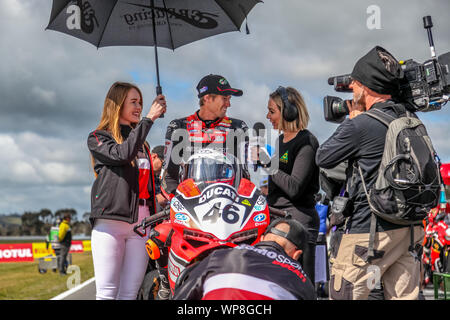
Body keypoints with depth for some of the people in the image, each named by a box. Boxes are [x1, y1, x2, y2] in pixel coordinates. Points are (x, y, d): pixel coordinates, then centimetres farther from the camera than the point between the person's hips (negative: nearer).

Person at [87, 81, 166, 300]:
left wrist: (155, 168, 8)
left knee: (130, 293, 0)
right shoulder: (98, 138, 7)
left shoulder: (142, 143, 25)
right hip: (111, 219, -5)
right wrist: (149, 119, -11)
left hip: (142, 222, 5)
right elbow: (122, 154, -14)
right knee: (107, 293, -9)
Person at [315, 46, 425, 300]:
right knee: (404, 295, 11)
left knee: (344, 294, 4)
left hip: (370, 232, -7)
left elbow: (323, 158, -3)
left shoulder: (360, 125, -17)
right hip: (409, 230, 8)